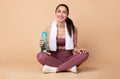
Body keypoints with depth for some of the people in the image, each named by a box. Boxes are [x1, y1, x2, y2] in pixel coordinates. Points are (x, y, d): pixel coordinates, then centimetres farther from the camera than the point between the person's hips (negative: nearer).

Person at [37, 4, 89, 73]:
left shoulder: (73, 29, 1)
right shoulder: (49, 29, 0)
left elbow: (74, 47, 9)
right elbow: (48, 48, 5)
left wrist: (78, 50, -14)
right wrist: (43, 46, -18)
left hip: (68, 58, 1)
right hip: (54, 58, -1)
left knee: (85, 54, -26)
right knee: (40, 56, -31)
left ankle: (55, 68, -25)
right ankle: (70, 67, -24)